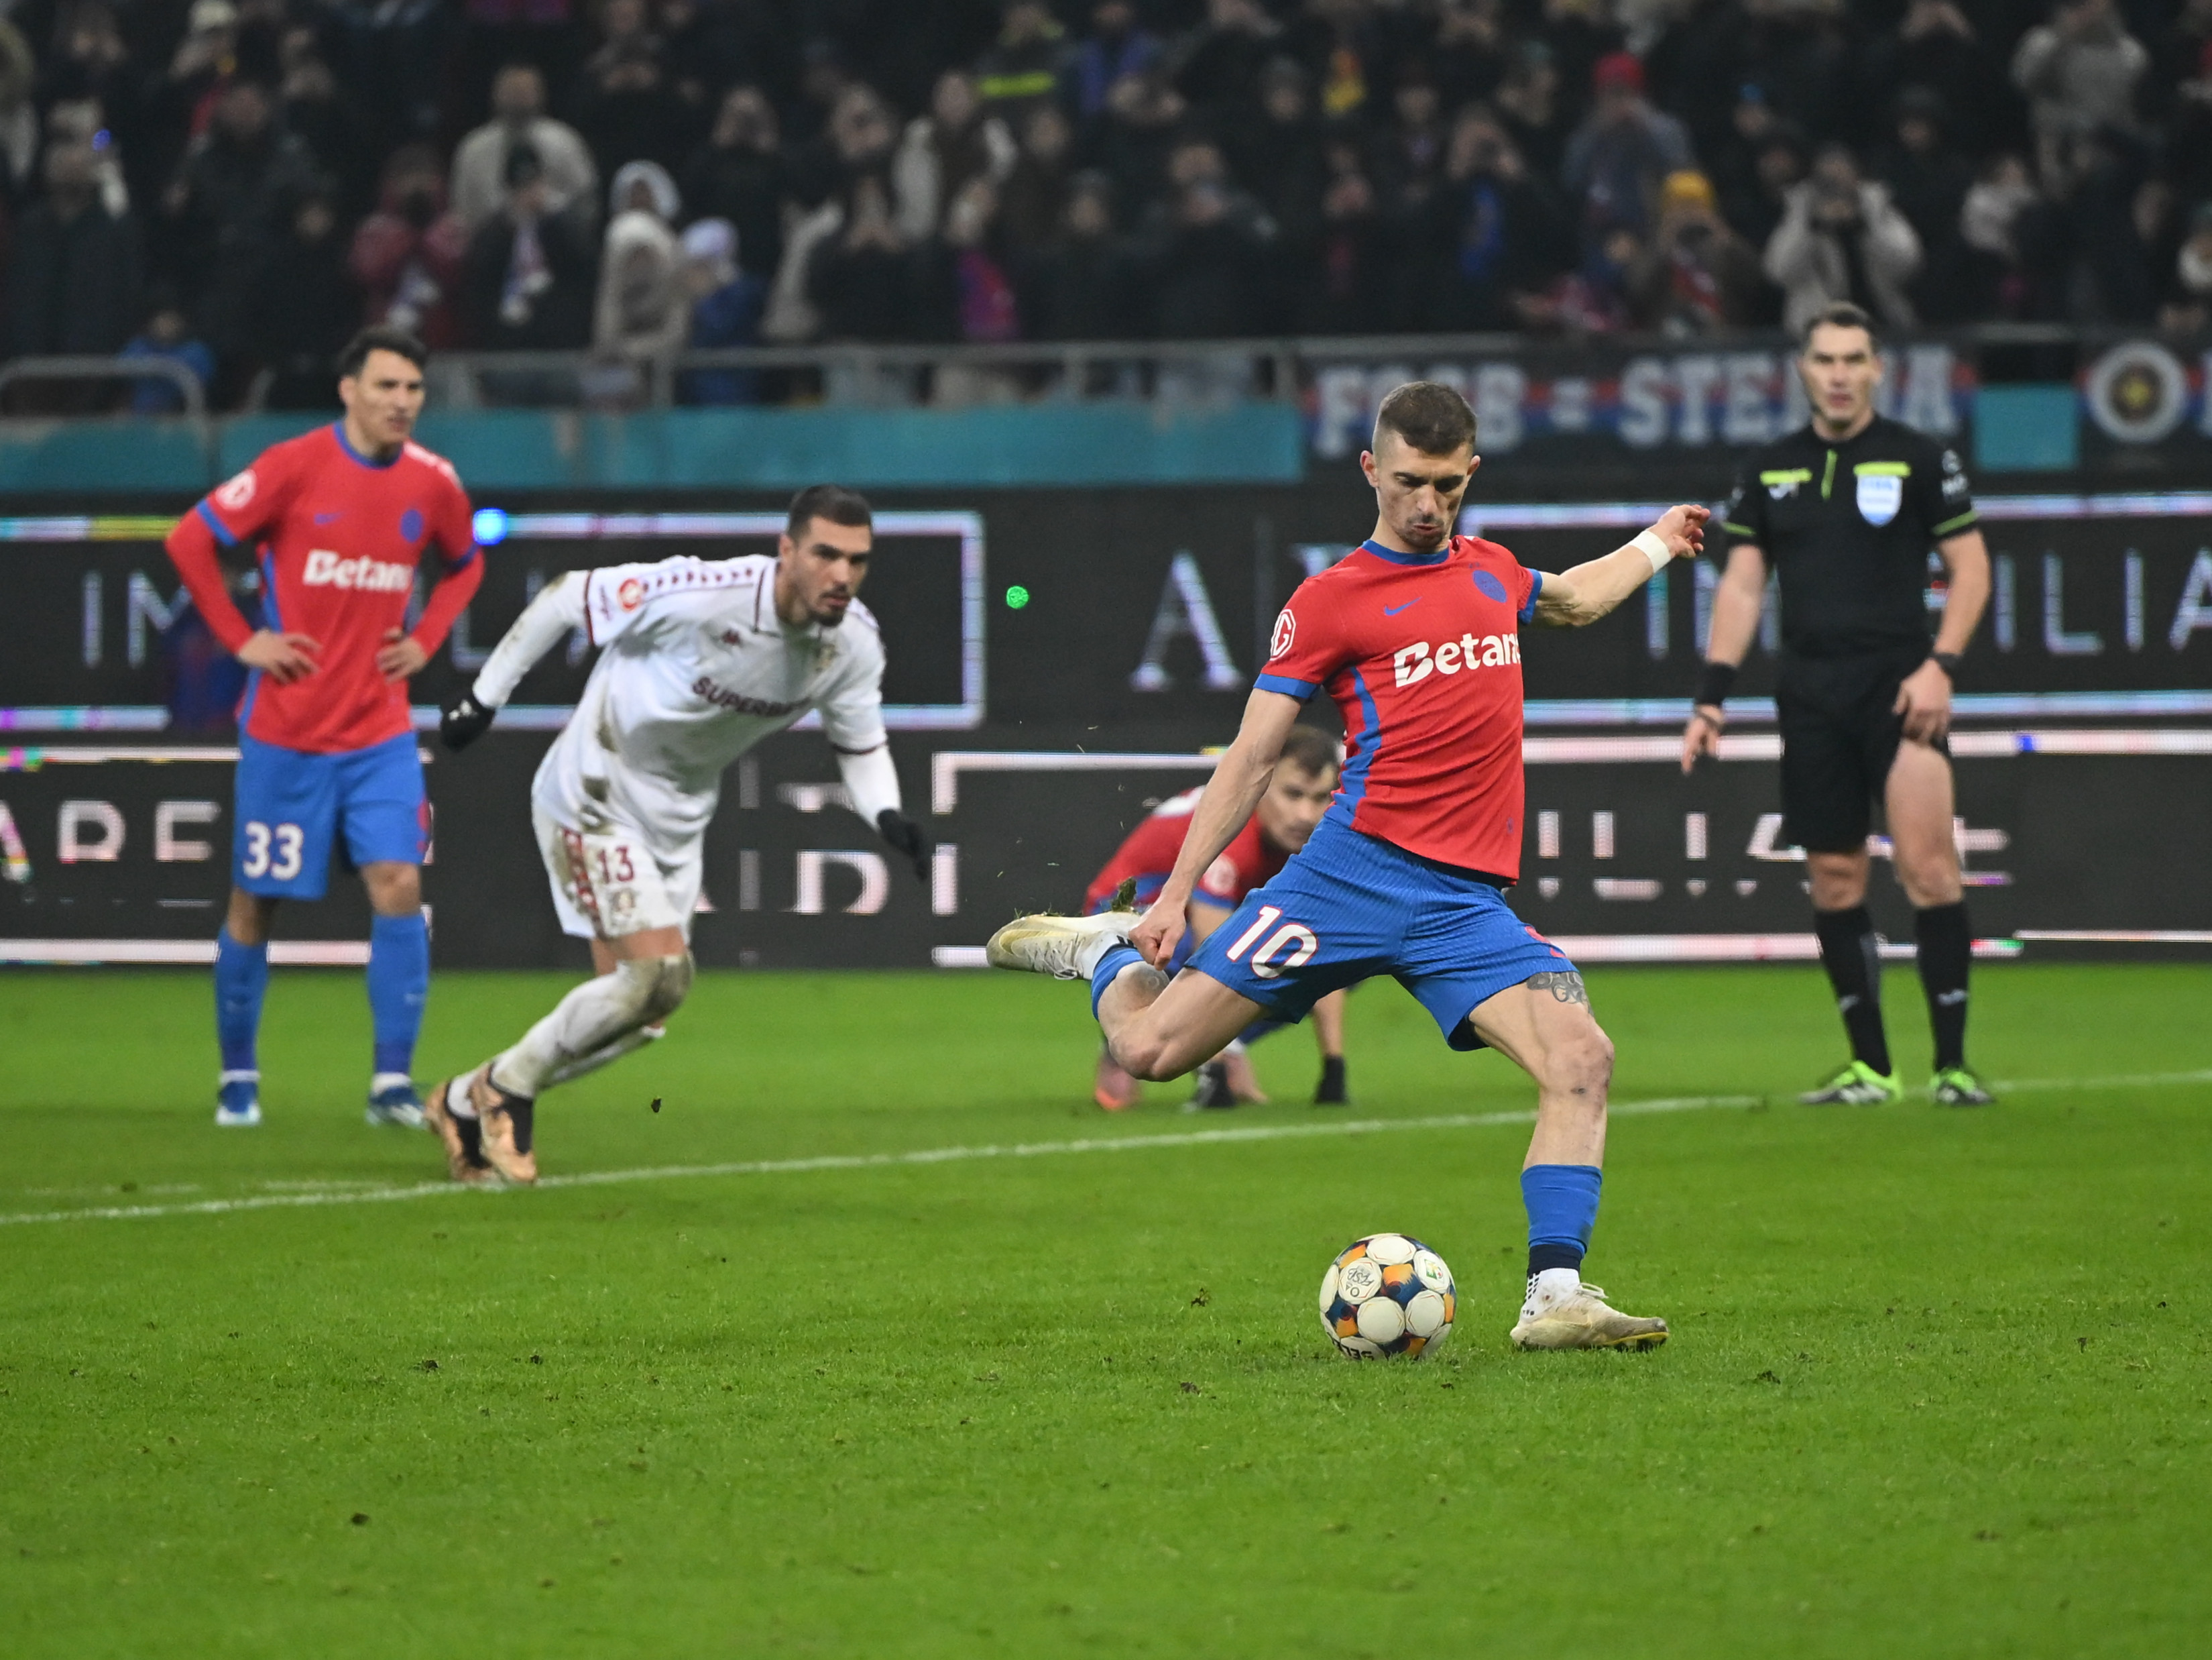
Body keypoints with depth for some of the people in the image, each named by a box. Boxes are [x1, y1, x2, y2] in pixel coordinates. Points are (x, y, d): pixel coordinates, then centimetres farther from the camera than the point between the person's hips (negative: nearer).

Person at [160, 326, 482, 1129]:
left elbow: (464, 564, 22)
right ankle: (237, 1076, 21)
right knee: (255, 903, 5)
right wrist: (240, 638, -8)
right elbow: (191, 541, -5)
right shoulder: (295, 466, -10)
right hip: (285, 729, -3)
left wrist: (424, 640, 8)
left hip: (381, 733, 3)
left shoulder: (432, 483, 2)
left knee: (399, 887, -11)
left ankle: (392, 1080, -6)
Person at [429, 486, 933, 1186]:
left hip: (678, 821, 7)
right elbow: (566, 598, -17)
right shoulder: (700, 596, -31)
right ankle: (507, 1086, 2)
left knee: (639, 1008, 8)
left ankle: (470, 1103, 26)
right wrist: (486, 695, -9)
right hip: (595, 799, -7)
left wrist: (888, 815, -16)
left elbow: (860, 741, 5)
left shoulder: (854, 642, -12)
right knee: (658, 973, -20)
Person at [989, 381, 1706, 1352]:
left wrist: (1657, 545, 46)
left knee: (1581, 1061, -18)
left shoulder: (1491, 572, 18)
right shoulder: (1330, 601, 2)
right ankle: (1107, 951, 29)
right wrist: (1176, 895, -1)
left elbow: (1570, 602, 45)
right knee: (1151, 1050, -5)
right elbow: (1251, 759, 3)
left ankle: (1555, 1300, -17)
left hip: (1470, 904, 4)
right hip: (1359, 871, -4)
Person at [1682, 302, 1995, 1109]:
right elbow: (1742, 584, 14)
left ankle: (1953, 1063, -11)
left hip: (1897, 684, -4)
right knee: (1834, 881, 3)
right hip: (1810, 698, 4)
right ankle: (1870, 1067, 12)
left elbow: (1971, 567, 3)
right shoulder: (1770, 470, 12)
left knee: (1926, 861, -15)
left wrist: (1941, 665, -10)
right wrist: (1714, 694, 5)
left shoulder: (1920, 459, 2)